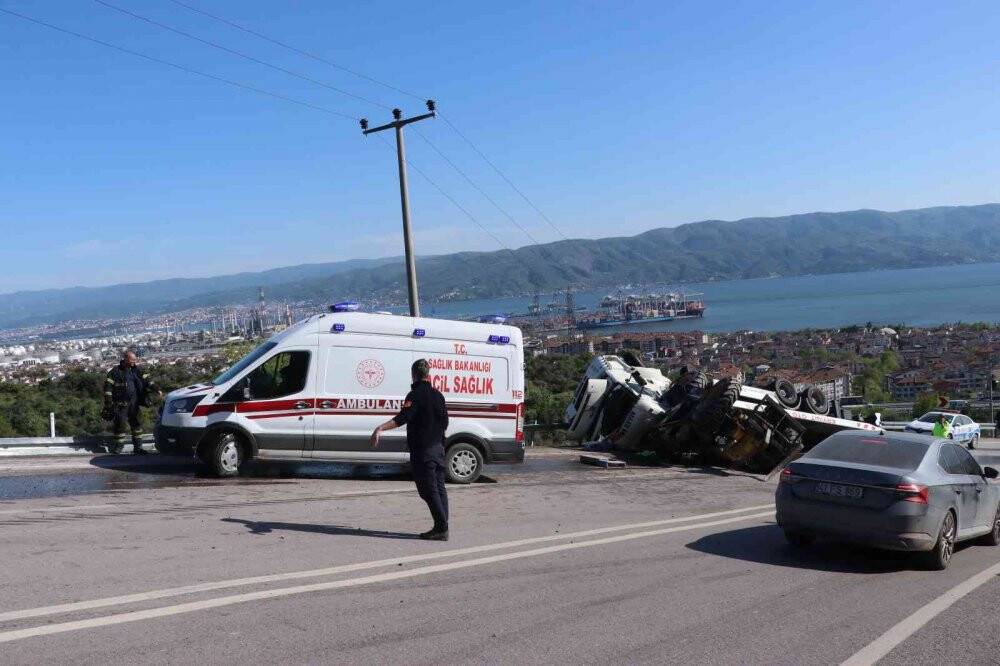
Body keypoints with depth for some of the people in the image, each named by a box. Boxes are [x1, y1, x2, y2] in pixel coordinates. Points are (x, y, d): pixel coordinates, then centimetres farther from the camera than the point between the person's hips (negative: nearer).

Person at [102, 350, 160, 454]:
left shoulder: (136, 369, 7)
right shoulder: (116, 371, -7)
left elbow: (145, 380, 9)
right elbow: (108, 386, -8)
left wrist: (156, 390, -3)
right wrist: (109, 402, -14)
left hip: (133, 403, 4)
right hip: (121, 404, -4)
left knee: (136, 424, 7)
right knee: (120, 424, -2)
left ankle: (137, 447, 14)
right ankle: (118, 446, 14)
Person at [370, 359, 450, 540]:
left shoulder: (416, 395, -11)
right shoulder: (438, 395, 12)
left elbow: (402, 418, -25)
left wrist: (380, 428, -34)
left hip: (422, 450, -7)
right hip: (438, 448, 7)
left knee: (429, 490, -5)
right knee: (439, 488, 9)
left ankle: (441, 527, -7)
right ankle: (442, 528, 10)